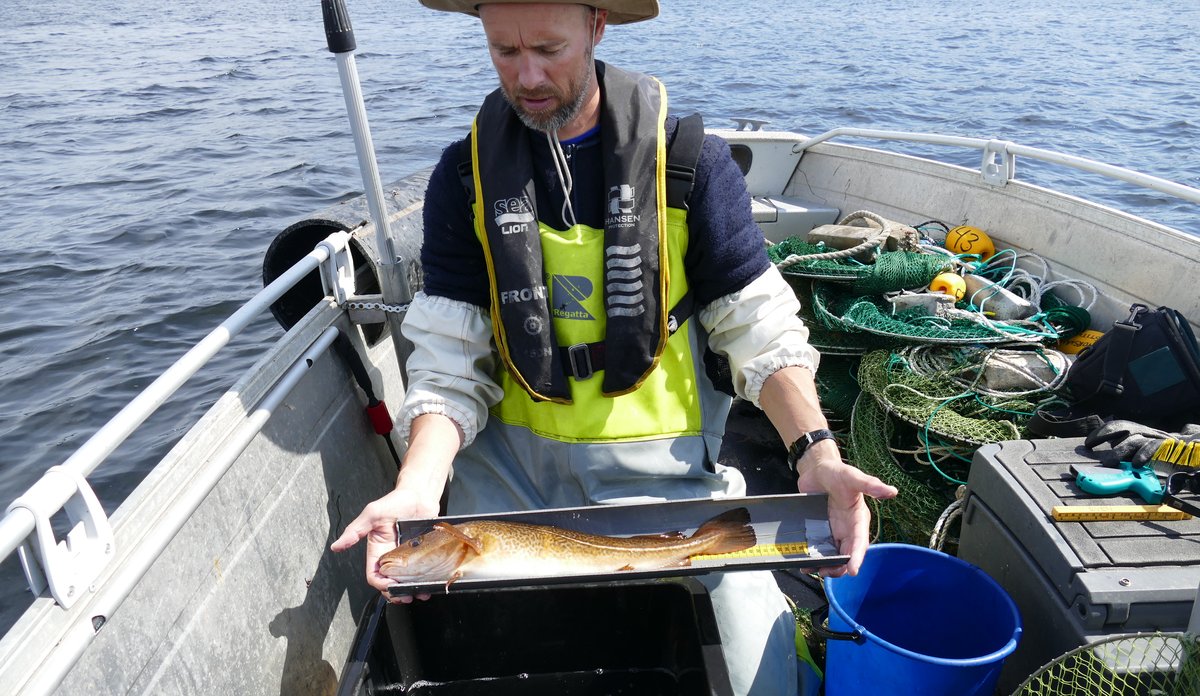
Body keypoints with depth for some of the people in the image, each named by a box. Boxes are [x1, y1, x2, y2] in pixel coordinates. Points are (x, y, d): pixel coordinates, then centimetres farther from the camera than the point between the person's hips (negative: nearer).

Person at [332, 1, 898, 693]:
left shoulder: (689, 160, -7)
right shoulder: (465, 175, -2)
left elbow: (760, 327, -5)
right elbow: (451, 358, -5)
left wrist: (816, 451, -20)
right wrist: (418, 487, -21)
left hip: (664, 466, -1)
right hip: (510, 465, 2)